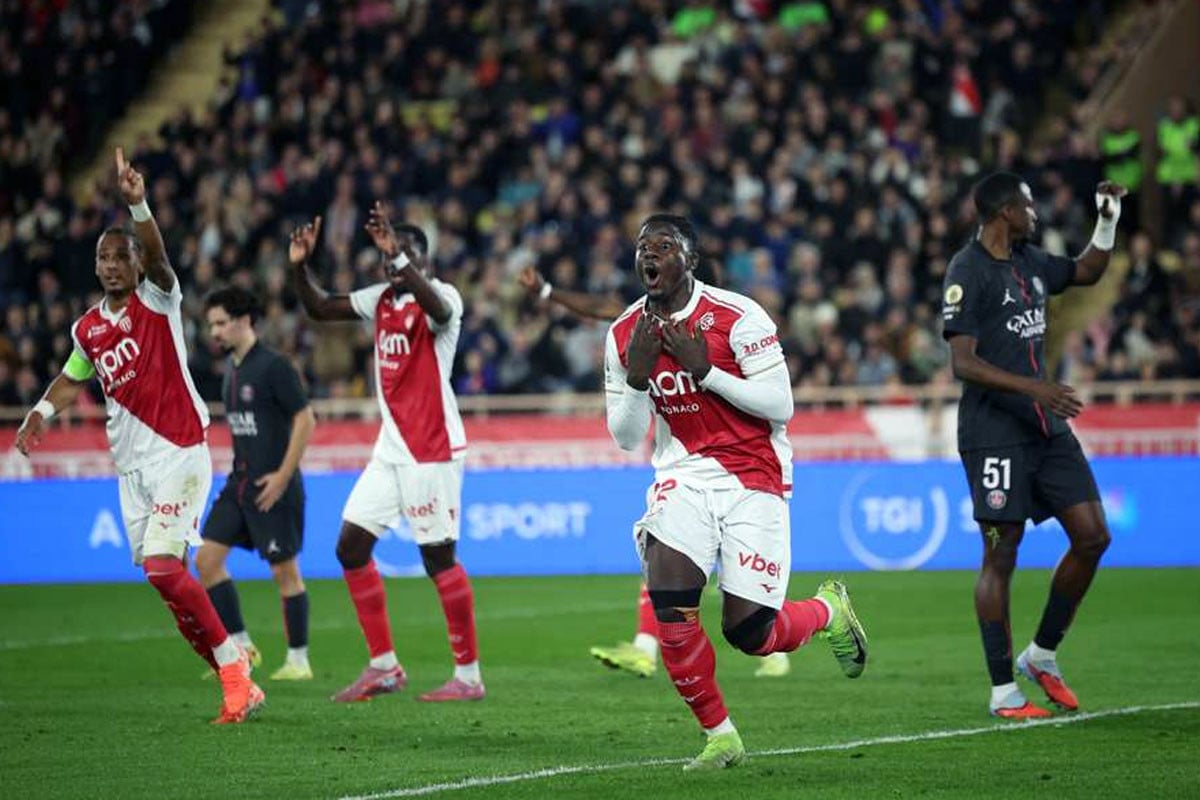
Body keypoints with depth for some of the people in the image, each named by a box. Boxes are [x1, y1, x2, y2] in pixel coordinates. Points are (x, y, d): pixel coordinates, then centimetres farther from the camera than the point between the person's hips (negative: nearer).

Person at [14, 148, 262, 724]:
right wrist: (43, 410, 11)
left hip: (179, 454, -7)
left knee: (162, 565, -19)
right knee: (165, 575, 3)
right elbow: (73, 378, 30)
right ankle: (235, 683, 10)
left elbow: (156, 254, -24)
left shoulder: (158, 300, -3)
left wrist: (137, 204, -40)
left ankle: (235, 673, -9)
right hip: (131, 465, 7)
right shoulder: (88, 328, 12)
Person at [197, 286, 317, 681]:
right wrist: (242, 472, 16)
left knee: (285, 571, -2)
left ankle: (298, 660, 8)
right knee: (206, 558, 0)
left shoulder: (273, 366, -13)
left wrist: (283, 475, -18)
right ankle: (240, 647, 8)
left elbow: (305, 419, -16)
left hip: (272, 485, -8)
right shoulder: (232, 368, 12)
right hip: (239, 482, 8)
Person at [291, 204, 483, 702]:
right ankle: (383, 666, 13)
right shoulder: (382, 299, 12)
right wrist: (300, 267, 2)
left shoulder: (442, 296, -11)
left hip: (432, 450, -8)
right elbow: (320, 309, 18)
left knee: (438, 557, -7)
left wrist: (399, 257, -43)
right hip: (391, 449, 8)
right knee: (351, 545, 6)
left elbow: (437, 310, -36)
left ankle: (468, 675, 0)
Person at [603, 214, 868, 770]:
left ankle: (828, 610, 28)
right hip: (682, 475, 4)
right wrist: (636, 378, -11)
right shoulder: (625, 334, 3)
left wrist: (704, 369, -20)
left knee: (747, 633, -7)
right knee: (669, 606, -20)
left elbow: (780, 406, -14)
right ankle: (719, 735, -2)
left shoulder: (736, 317, -12)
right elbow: (625, 438, 7)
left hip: (751, 479, -4)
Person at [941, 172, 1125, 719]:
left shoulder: (1029, 262, 13)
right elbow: (963, 363, -17)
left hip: (1046, 427, 8)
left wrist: (1108, 220, 18)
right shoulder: (968, 271, -11)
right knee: (1001, 556, -4)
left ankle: (1041, 655, 19)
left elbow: (1087, 272, 32)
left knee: (1092, 536, 3)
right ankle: (1003, 691, 2)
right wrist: (1033, 387, -27)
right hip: (994, 432, -8)